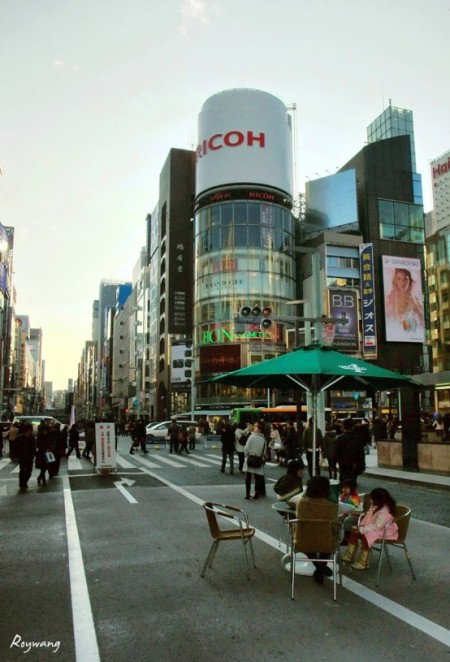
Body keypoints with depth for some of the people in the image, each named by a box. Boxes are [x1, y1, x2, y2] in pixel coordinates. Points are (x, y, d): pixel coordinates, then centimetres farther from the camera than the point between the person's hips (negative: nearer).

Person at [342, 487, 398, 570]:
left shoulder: (384, 512, -29)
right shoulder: (375, 506, 1)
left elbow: (376, 526, -33)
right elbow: (368, 518, 12)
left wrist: (361, 530, -33)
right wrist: (360, 526, -3)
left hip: (383, 531, -10)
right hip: (373, 528, 10)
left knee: (365, 536, -32)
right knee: (354, 532, -1)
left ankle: (363, 563, -19)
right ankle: (349, 556, 6)